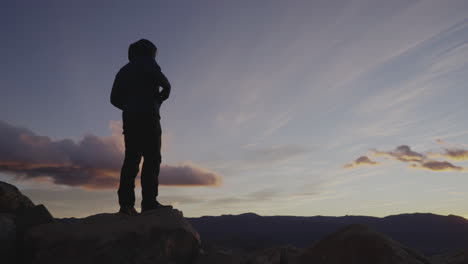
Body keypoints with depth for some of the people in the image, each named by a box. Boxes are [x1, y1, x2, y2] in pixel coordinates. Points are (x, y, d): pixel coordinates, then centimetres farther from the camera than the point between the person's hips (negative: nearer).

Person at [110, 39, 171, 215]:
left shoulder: (123, 70, 24)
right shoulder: (148, 63, 8)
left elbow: (115, 98, 17)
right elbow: (166, 86, -3)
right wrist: (158, 100, 14)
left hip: (129, 119, 6)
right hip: (148, 117, -6)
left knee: (131, 159, 2)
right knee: (152, 158, -10)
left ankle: (126, 202, -7)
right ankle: (149, 202, -18)